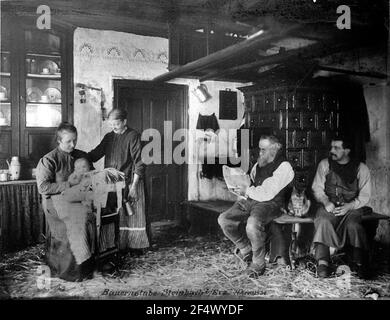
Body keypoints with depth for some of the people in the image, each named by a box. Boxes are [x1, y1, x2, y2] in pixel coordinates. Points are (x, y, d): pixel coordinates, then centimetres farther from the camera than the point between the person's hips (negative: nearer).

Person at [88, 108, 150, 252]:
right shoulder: (109, 137, 12)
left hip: (128, 183, -6)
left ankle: (135, 246, 13)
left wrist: (134, 186, -15)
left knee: (130, 214, 0)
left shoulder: (133, 136, -7)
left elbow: (139, 163, -11)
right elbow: (95, 154, 17)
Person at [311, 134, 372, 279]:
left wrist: (349, 206, -16)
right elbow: (317, 187, 7)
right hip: (329, 205, 1)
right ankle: (322, 262, -26)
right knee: (323, 221, -31)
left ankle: (359, 262, -15)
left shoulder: (361, 168, 5)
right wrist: (326, 202, -13)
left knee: (353, 225, -31)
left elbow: (365, 195, 2)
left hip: (352, 206, -1)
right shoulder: (324, 164, 9)